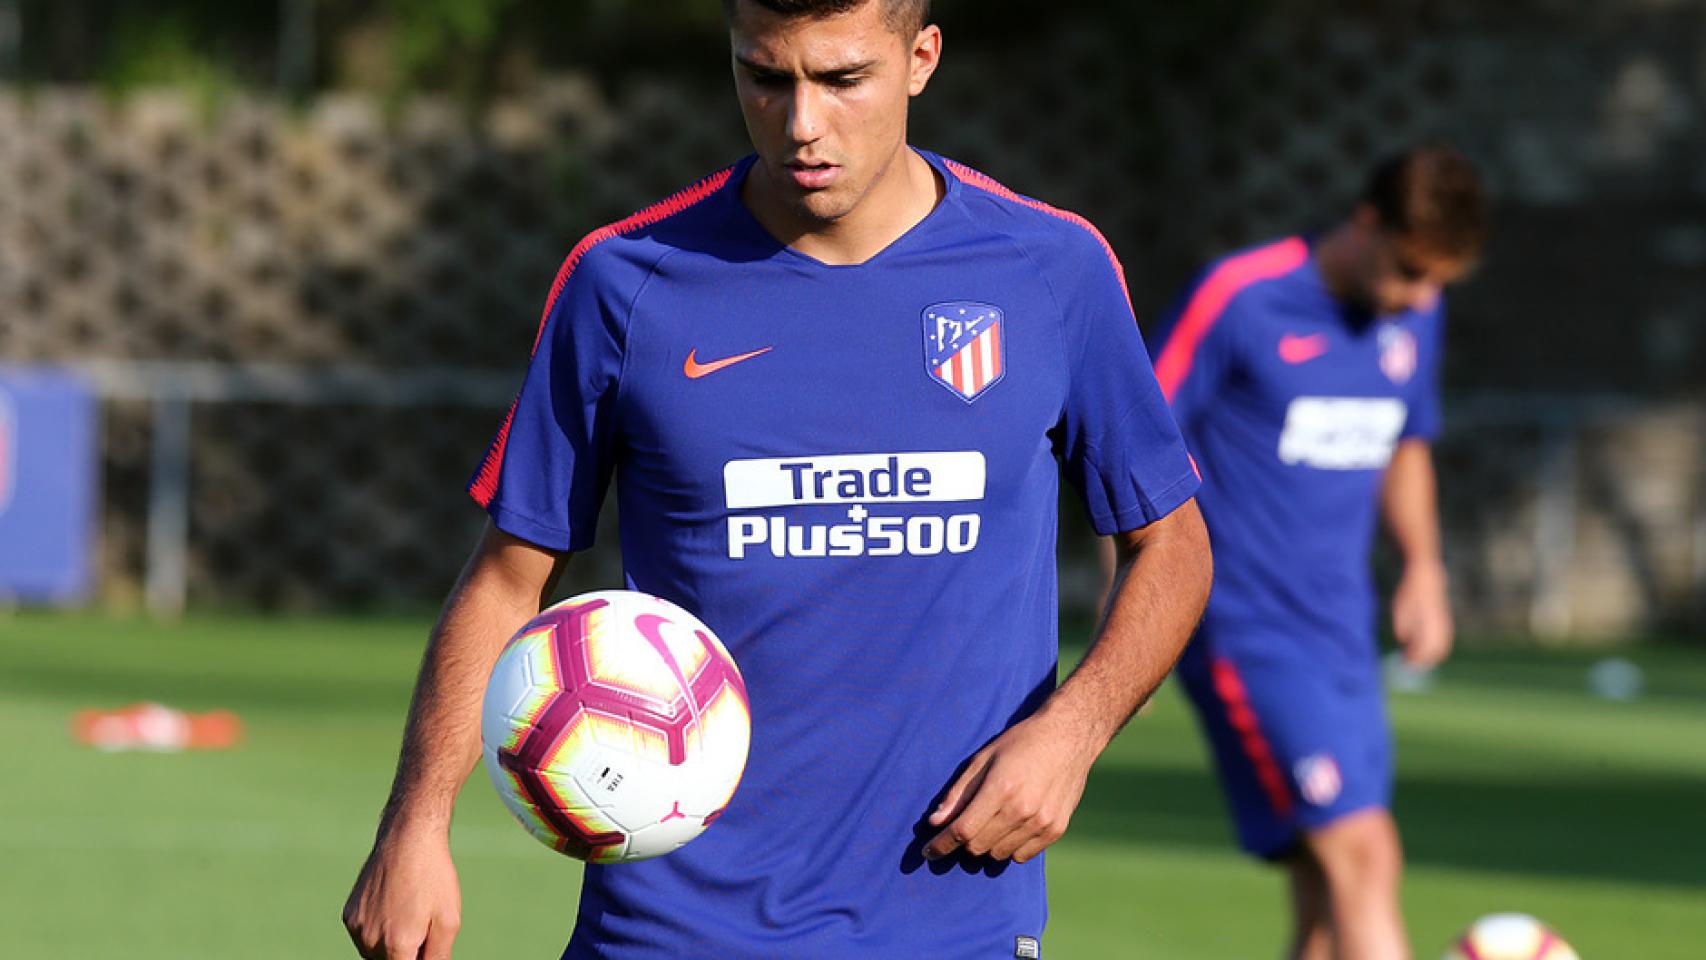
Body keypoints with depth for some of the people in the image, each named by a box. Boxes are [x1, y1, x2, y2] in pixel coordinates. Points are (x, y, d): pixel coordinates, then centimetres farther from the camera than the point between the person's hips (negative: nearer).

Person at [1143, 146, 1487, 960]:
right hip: (1248, 635, -7)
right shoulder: (1237, 298, -11)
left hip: (1343, 638, 7)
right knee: (1361, 854, -19)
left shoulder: (1414, 316, 10)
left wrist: (1424, 569, 15)